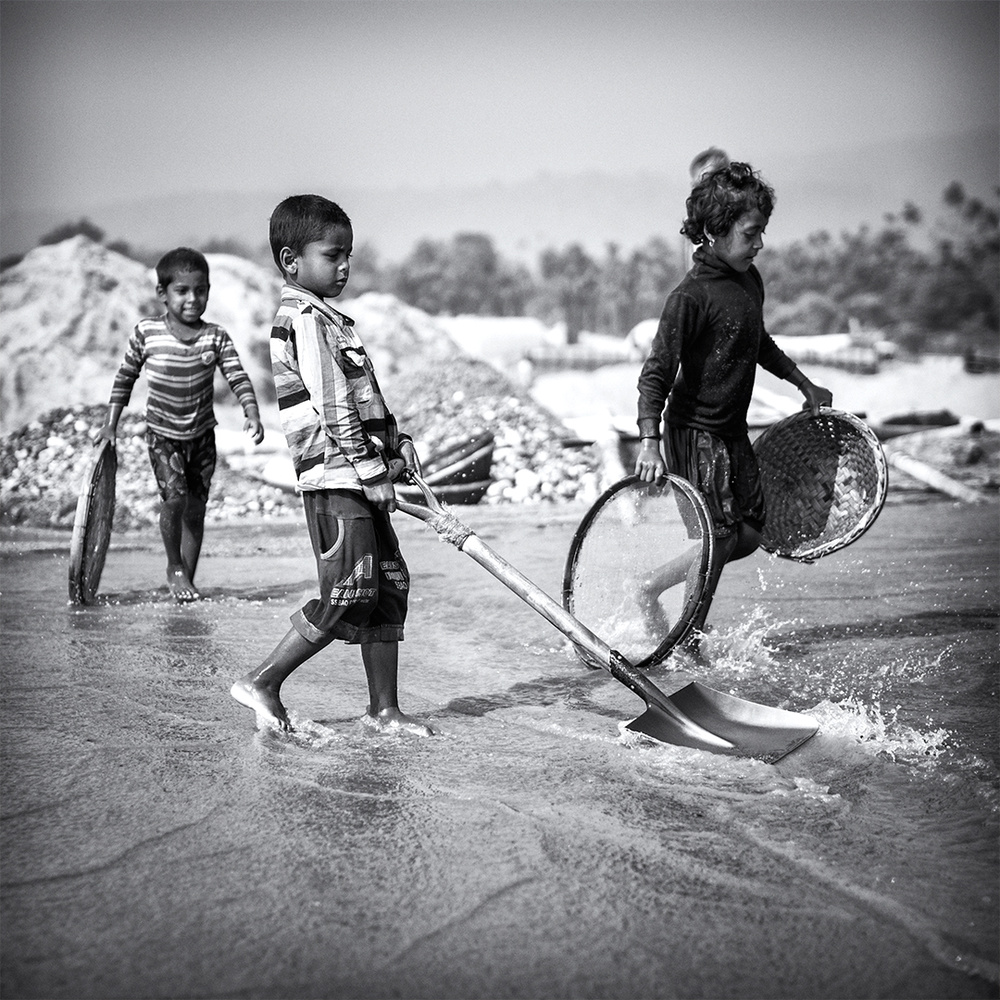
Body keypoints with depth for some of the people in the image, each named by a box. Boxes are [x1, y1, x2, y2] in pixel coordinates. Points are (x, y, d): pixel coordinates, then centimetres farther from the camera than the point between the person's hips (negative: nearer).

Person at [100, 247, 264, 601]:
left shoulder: (215, 337, -8)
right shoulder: (146, 333, -9)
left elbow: (239, 378, -13)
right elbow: (125, 379, 2)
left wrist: (252, 414, -29)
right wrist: (111, 424, 2)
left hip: (201, 435, 2)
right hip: (162, 433, -2)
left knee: (196, 508, 7)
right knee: (175, 496, -19)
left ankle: (187, 577, 22)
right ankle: (175, 567, 3)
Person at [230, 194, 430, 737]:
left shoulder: (330, 319, 20)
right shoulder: (305, 320, -12)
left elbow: (367, 396, 23)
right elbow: (333, 408, -17)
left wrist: (397, 443, 10)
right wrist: (371, 471, -14)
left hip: (359, 479, 10)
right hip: (337, 478, -10)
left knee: (390, 586, 9)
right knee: (349, 594, -10)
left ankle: (384, 707, 15)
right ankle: (261, 683, 0)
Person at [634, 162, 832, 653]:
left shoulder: (750, 280, 6)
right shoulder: (690, 295, -19)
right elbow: (656, 373, -22)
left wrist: (804, 384, 30)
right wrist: (649, 442, -32)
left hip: (732, 431, 9)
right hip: (695, 432, -9)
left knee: (752, 531, 10)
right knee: (719, 538, -9)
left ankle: (651, 586, 21)